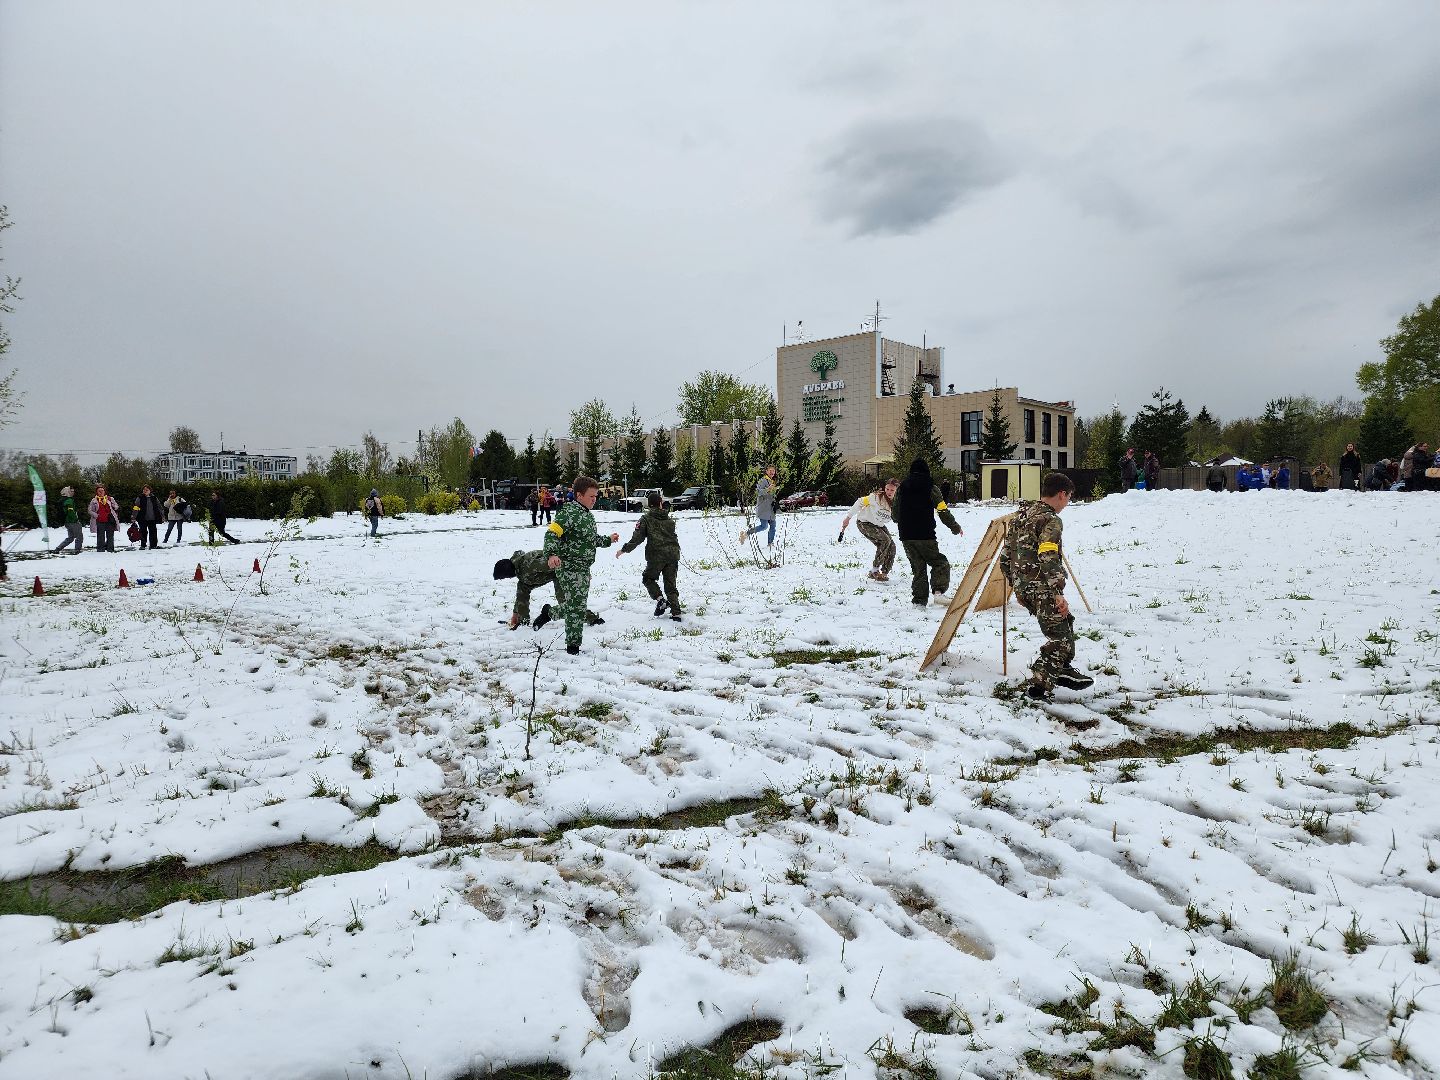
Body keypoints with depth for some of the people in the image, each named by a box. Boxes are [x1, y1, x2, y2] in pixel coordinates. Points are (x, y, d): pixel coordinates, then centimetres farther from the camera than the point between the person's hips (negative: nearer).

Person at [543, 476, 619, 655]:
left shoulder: (587, 514, 15)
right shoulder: (570, 512, -17)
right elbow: (552, 532, -27)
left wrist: (608, 540, 32)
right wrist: (552, 554, -39)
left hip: (583, 569, 10)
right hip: (569, 569, -10)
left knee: (579, 606, 18)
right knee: (575, 607, -6)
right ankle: (573, 646, 3)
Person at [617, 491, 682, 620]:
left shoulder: (646, 518, 0)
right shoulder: (669, 518, 14)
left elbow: (637, 537, -7)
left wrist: (624, 550, -3)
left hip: (656, 555, -4)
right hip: (673, 554, 4)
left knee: (648, 578, 17)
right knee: (670, 584, 10)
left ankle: (661, 600, -4)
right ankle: (676, 612, 3)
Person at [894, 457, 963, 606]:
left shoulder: (901, 488, 9)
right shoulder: (930, 487, -3)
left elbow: (895, 513, 15)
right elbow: (943, 511, -4)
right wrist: (956, 527, 9)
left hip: (906, 536, 5)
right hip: (925, 536, -4)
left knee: (918, 567, 12)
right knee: (940, 563, 6)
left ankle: (919, 600, 6)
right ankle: (939, 591, -14)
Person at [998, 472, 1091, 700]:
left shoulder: (1021, 516, 15)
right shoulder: (1050, 521, -12)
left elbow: (1005, 557, 17)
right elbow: (1048, 560, -23)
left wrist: (1017, 587, 24)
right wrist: (1058, 593, -22)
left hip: (1024, 589, 9)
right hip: (1043, 590, -9)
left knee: (1065, 622, 24)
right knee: (1061, 638, 0)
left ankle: (1062, 671, 32)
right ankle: (1039, 684, -1)